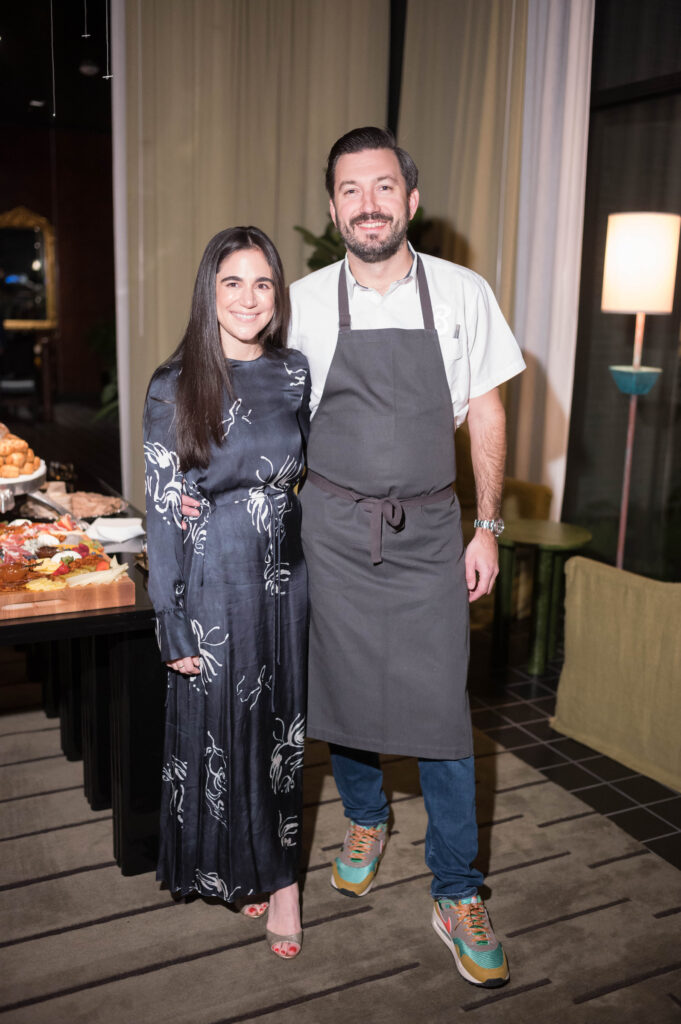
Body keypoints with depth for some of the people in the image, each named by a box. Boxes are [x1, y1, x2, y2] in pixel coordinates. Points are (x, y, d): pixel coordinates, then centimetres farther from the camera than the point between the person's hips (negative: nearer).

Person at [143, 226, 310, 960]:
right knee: (221, 729, 9)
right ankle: (273, 878, 32)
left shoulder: (295, 374, 2)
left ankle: (268, 872, 30)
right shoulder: (173, 389, -8)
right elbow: (163, 510, -8)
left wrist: (323, 576, 7)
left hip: (284, 576, 3)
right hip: (214, 581, -3)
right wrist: (171, 620, -10)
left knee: (280, 728, 12)